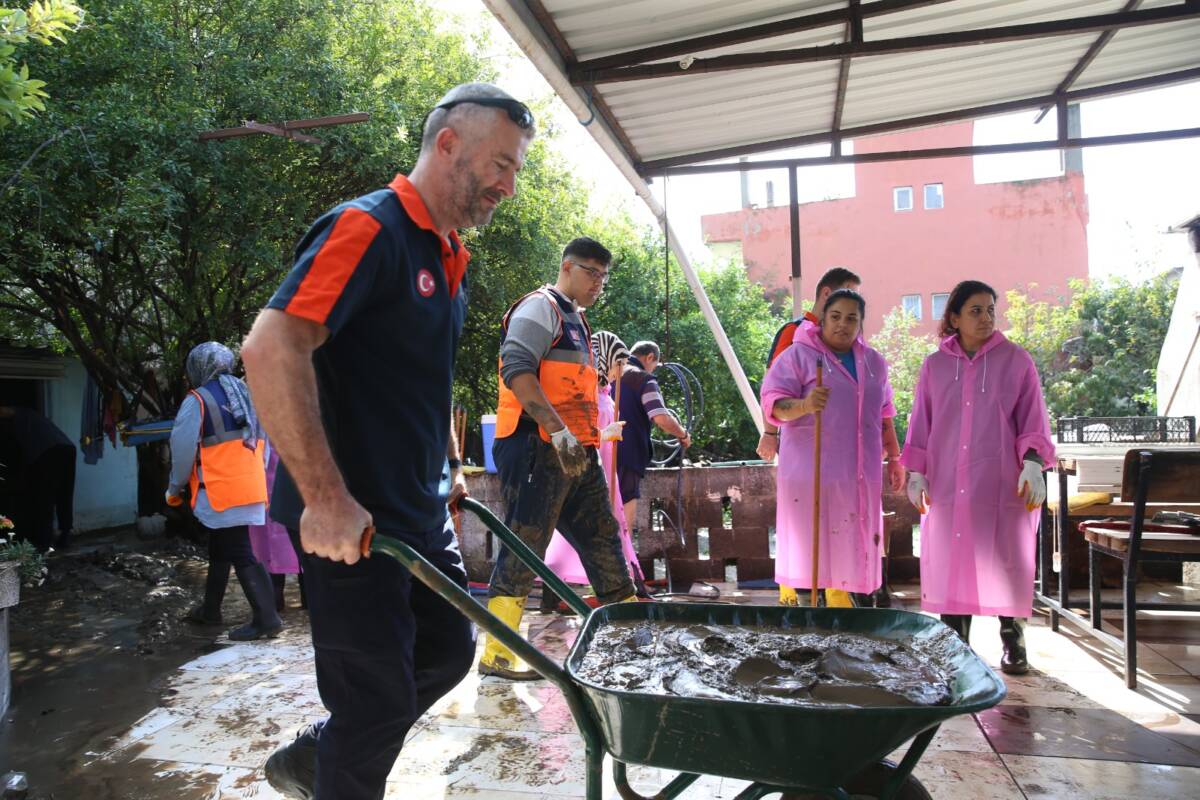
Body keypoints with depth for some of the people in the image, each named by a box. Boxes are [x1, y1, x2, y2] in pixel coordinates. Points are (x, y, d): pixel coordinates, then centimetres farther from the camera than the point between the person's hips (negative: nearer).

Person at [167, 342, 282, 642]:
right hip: (250, 488, 8)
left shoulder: (197, 400, -7)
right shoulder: (245, 395, 15)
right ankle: (209, 610, 34)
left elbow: (183, 450, -6)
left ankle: (266, 619, -10)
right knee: (220, 550, 21)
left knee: (241, 555, -7)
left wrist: (174, 489, 8)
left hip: (221, 491, -8)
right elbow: (262, 444, 16)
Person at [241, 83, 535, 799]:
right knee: (378, 699, 3)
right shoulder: (370, 228, -16)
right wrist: (326, 498, -29)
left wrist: (448, 469, 19)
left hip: (420, 511, 9)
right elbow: (272, 347, -27)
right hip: (350, 521, -9)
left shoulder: (450, 256, 13)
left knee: (448, 652, 20)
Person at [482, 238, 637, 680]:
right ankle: (496, 655, 2)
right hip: (539, 448, -10)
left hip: (576, 454, 10)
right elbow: (516, 369, -19)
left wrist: (579, 440, 18)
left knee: (603, 539, 12)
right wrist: (558, 431, -25)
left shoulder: (576, 321, 25)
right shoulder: (540, 307, -5)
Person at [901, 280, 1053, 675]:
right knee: (950, 565, 4)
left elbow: (1033, 419, 3)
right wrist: (916, 472, 4)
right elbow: (921, 423, 10)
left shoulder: (1016, 360, 4)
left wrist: (1033, 464, -10)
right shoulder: (935, 365, 9)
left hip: (1002, 484, -1)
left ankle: (1013, 646, 19)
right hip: (947, 484, 2)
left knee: (1005, 562, 4)